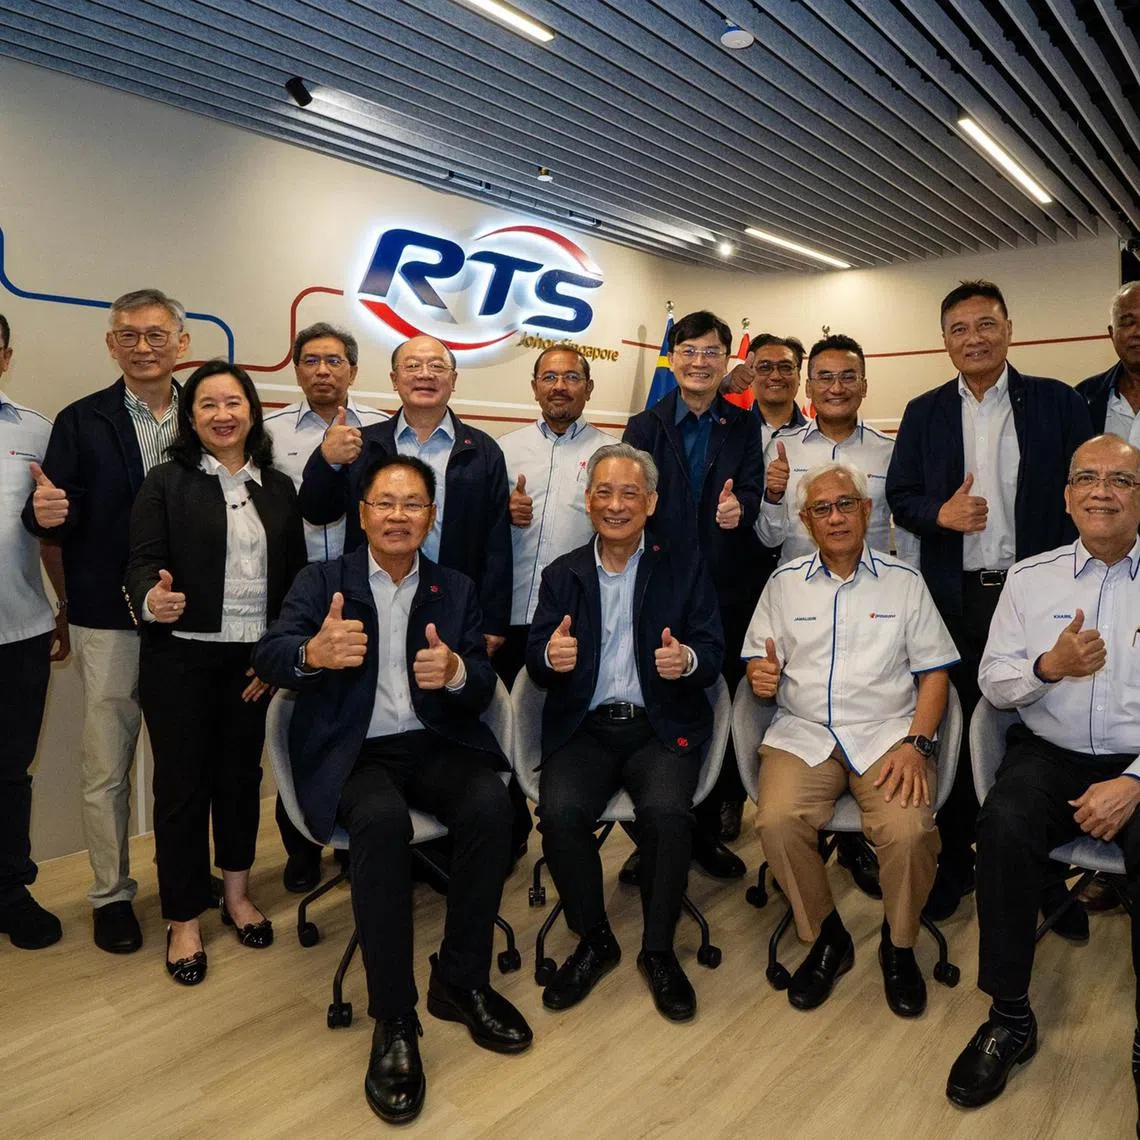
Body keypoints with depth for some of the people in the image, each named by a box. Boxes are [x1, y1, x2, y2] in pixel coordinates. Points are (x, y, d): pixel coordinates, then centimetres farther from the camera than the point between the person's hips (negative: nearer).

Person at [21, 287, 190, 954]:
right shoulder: (81, 422, 2)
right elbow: (56, 521, -3)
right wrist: (44, 513, -25)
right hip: (110, 620, -1)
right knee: (106, 768, 8)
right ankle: (112, 894, 26)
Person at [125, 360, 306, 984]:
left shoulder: (278, 488, 7)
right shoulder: (166, 481, -2)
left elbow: (295, 576, 6)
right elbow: (143, 560, -10)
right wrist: (150, 600, -33)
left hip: (254, 661, 3)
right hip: (180, 659, -3)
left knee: (242, 775, 15)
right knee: (182, 784, 6)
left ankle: (237, 894, 34)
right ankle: (184, 920, 22)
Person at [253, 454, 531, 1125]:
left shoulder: (457, 590, 11)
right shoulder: (322, 581, 5)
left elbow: (483, 689, 3)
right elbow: (268, 658, -11)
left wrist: (456, 672, -23)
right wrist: (314, 653, -36)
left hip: (435, 744, 3)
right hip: (353, 752, -2)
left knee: (492, 805, -26)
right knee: (383, 821, -32)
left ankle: (462, 981, -5)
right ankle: (394, 1019, -17)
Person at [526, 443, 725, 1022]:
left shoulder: (684, 566, 8)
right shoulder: (562, 574, 12)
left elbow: (713, 651, 2)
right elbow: (536, 662, 3)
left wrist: (688, 660, -22)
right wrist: (550, 656, -22)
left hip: (661, 725, -1)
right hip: (584, 728, 1)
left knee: (666, 810, -28)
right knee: (559, 811, -25)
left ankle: (658, 948, -2)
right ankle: (593, 940, 3)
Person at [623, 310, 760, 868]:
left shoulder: (745, 426, 8)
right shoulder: (645, 427, 7)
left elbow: (753, 490, -4)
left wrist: (739, 508, -28)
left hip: (728, 592, 1)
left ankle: (710, 832, 22)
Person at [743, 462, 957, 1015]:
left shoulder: (904, 581, 8)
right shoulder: (784, 582, 11)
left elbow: (933, 672, 6)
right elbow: (759, 663, 11)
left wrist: (916, 743, -9)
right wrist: (761, 676, -14)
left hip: (887, 734, 0)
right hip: (802, 734, 1)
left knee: (910, 831, -27)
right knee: (777, 821, -26)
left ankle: (899, 947, 6)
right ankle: (826, 938, 2)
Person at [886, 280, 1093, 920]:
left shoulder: (1059, 404, 3)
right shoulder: (924, 413, 8)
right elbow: (900, 499, 8)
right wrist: (940, 513, -13)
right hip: (955, 598, 1)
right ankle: (953, 862, 24)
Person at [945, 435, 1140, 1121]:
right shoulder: (1030, 577, 9)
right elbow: (992, 683, 7)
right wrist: (1048, 666, -14)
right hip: (1049, 755, 1)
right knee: (1005, 825, -28)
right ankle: (1010, 1019, -9)